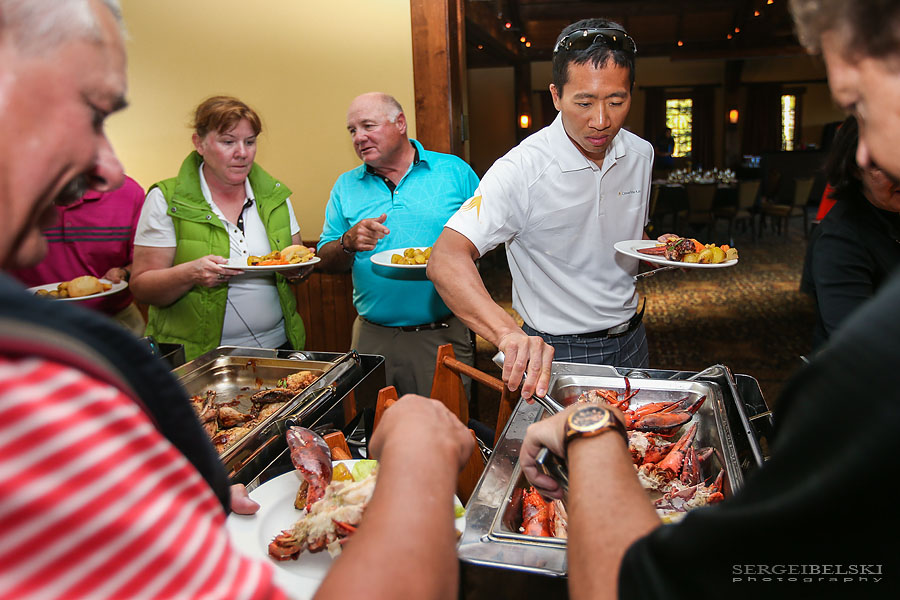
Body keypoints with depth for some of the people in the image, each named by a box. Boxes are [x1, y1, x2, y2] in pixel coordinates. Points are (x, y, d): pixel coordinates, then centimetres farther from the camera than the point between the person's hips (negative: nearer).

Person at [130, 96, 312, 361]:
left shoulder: (274, 195, 9)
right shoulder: (166, 200, -3)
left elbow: (297, 267, 16)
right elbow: (141, 287, -4)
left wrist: (301, 268, -7)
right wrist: (190, 274, -23)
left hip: (277, 346, 3)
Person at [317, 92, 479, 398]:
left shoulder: (454, 171, 2)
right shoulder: (346, 186, 8)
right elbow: (326, 261, 9)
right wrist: (348, 243, -12)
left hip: (443, 335, -2)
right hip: (373, 337, 2)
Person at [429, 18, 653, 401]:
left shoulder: (640, 154, -3)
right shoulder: (522, 171, -25)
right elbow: (446, 260, -37)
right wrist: (510, 334, -53)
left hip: (631, 342, 6)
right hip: (555, 354, -6)